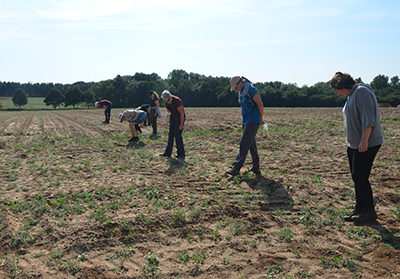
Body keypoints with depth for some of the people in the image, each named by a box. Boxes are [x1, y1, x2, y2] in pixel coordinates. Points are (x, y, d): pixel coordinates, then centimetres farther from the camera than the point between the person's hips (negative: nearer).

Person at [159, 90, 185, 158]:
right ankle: (168, 152, 7)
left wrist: (181, 124, -23)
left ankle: (181, 153, 0)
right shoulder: (166, 100, -8)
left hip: (180, 117, -7)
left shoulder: (176, 101, -30)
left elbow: (182, 113, -24)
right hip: (173, 117, 8)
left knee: (177, 134, -10)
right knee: (171, 134, 4)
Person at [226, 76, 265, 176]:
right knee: (251, 145, 11)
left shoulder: (251, 90, -14)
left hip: (253, 122, -9)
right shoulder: (241, 92, 13)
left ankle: (236, 168, -10)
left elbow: (260, 105, -12)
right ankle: (256, 169, 18)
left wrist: (261, 119, -2)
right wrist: (259, 120, 18)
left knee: (244, 144, -11)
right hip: (245, 121, 9)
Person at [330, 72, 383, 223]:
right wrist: (349, 140, 21)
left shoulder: (362, 92, -14)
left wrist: (364, 141, -25)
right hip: (354, 144, 10)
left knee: (360, 177, -7)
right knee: (357, 178, 12)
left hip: (366, 145, -10)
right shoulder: (351, 95, 16)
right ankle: (359, 209, 22)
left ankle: (370, 211, 6)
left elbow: (368, 119, -22)